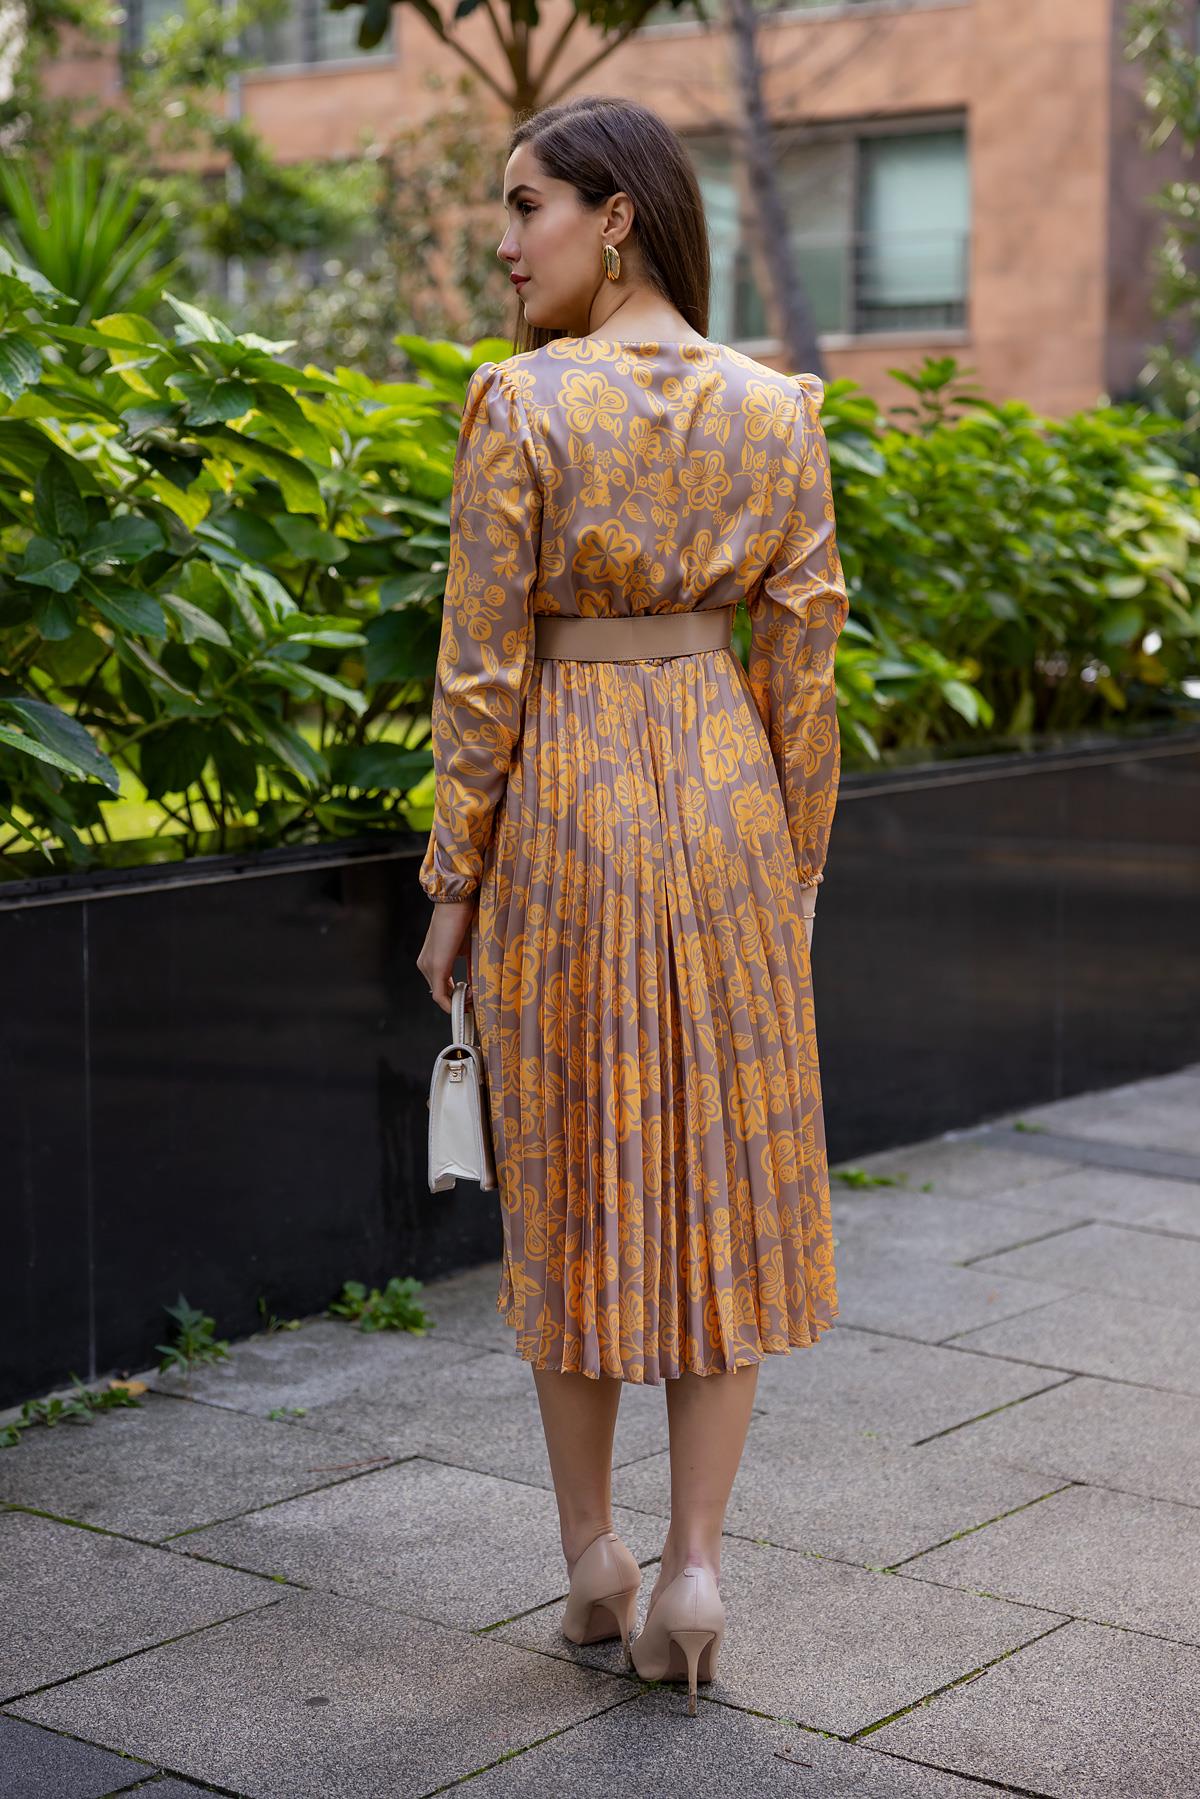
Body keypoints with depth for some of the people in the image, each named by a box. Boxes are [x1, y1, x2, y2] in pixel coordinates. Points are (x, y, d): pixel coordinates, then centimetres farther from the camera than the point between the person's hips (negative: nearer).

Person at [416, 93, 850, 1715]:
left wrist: (454, 883, -1)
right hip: (725, 788, 3)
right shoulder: (777, 411, 0)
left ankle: (592, 1553, 20)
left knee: (576, 1173, 10)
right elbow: (799, 665, 2)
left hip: (566, 796, -2)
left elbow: (482, 671, -10)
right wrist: (799, 865, 11)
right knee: (726, 1173, 10)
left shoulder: (520, 404, -11)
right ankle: (695, 1561, 7)